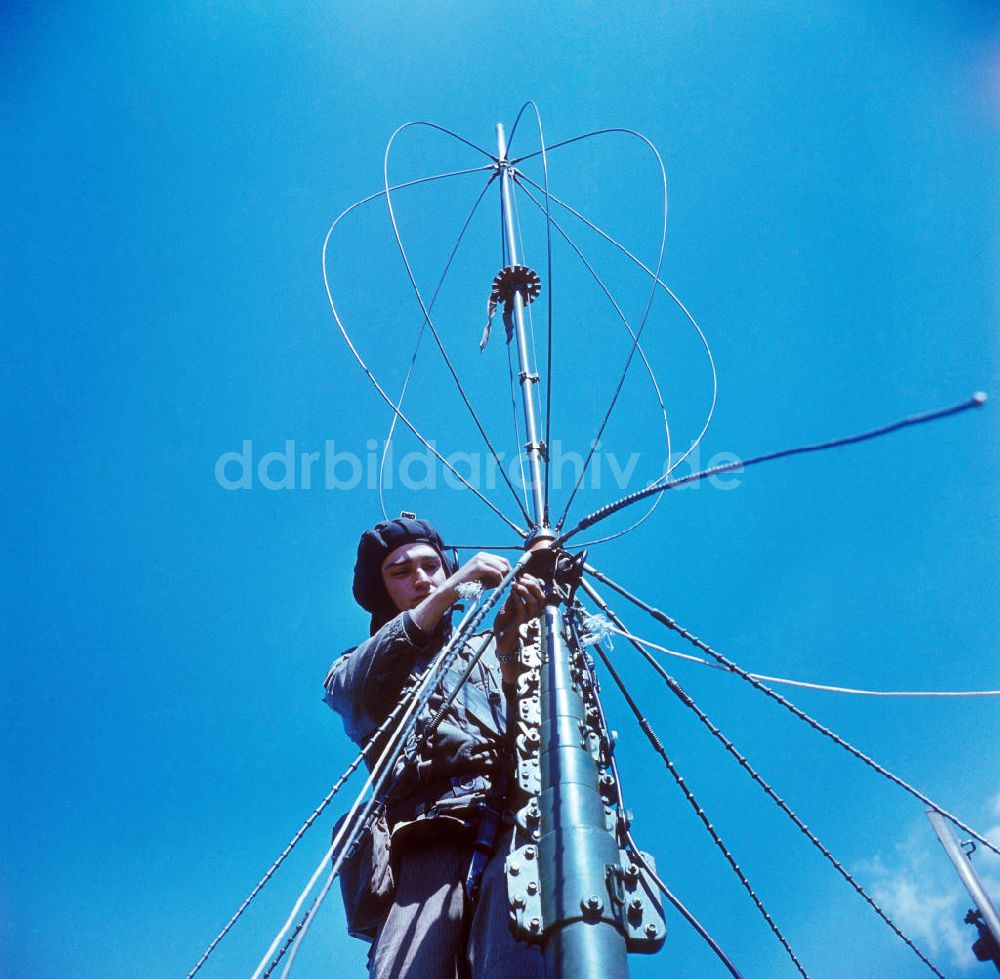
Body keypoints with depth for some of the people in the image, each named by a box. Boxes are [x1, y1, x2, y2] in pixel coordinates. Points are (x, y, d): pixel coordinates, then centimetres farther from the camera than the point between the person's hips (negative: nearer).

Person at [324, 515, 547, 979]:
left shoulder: (488, 650, 29)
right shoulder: (361, 666, 27)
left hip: (516, 821, 1)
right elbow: (355, 691, -1)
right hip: (425, 839, 0)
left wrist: (511, 650, -7)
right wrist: (446, 594, -8)